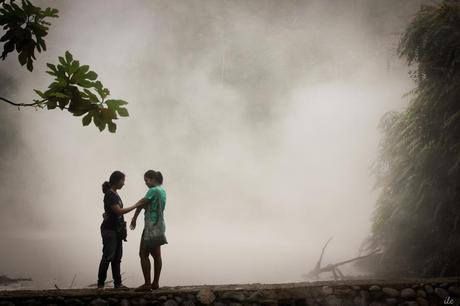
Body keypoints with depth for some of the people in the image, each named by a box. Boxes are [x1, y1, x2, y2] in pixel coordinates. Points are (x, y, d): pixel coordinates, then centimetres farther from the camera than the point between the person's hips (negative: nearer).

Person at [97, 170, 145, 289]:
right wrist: (136, 206, -18)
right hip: (109, 230, -9)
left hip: (117, 230, 9)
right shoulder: (109, 195, -15)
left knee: (117, 258, 9)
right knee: (107, 257, -6)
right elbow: (118, 211, -22)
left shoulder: (115, 194, 13)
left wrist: (122, 230, 17)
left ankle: (117, 283, 12)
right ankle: (100, 284, 1)